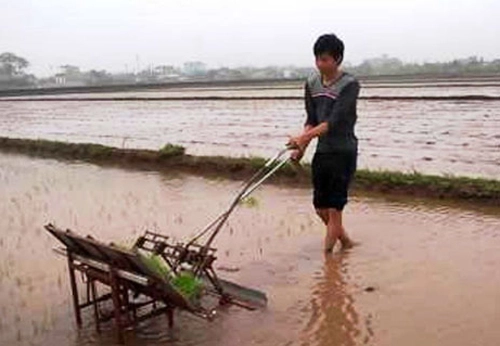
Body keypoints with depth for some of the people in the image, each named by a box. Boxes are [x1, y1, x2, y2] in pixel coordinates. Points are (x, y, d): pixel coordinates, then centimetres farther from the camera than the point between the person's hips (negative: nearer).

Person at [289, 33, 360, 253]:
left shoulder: (349, 84, -13)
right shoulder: (312, 83, 7)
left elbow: (335, 121, -23)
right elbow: (311, 119, 10)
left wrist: (305, 137, -32)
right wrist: (301, 147, -4)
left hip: (344, 152, -6)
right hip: (322, 152, 7)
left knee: (334, 207, -4)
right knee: (320, 207, 12)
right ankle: (345, 242, 34)